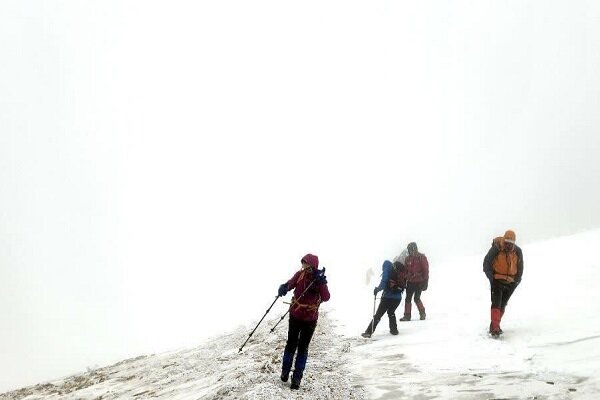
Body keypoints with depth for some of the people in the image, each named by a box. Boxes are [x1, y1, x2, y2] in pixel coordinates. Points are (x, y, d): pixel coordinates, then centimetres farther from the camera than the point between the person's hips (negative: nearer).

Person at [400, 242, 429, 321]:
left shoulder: (422, 257, -5)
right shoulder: (408, 259, 8)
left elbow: (425, 269, -7)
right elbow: (405, 271, 13)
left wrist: (425, 281, -12)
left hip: (419, 282, -5)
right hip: (410, 282, 5)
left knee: (417, 298, -4)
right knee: (408, 299, 1)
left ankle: (422, 313, 16)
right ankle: (407, 315, 6)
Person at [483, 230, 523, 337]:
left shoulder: (518, 251, -1)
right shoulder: (496, 249, -14)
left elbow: (520, 267, 13)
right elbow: (486, 263, -5)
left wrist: (517, 280, 7)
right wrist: (491, 277, -8)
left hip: (510, 282, 4)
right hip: (497, 280, -4)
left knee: (502, 305, 12)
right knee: (496, 303, -14)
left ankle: (495, 325, 24)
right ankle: (495, 328, -18)